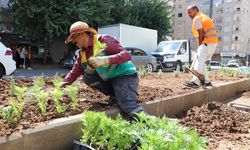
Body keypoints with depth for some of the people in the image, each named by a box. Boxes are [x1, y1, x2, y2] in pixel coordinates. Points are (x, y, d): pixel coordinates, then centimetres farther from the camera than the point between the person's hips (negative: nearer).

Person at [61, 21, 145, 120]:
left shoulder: (103, 40, -15)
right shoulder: (82, 53, 7)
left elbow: (127, 55, -22)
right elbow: (74, 73, 12)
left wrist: (106, 60, -35)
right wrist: (61, 86, 2)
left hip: (125, 75, -8)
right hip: (110, 78, 8)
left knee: (128, 105, -25)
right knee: (87, 78, -5)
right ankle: (117, 95, -3)